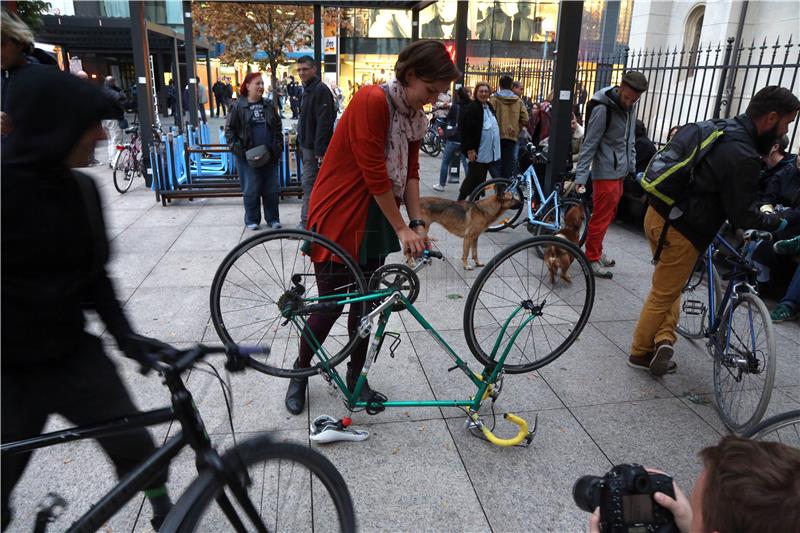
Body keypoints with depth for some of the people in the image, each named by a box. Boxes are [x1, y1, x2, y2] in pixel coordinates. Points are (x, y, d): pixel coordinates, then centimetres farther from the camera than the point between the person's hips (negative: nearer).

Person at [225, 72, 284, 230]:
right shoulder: (238, 106, -2)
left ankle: (273, 218, 20)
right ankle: (252, 220, 16)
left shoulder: (268, 106, 11)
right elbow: (229, 130, -1)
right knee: (251, 189, 3)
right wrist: (238, 149, -9)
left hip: (270, 156, 4)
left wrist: (278, 146, 6)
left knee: (272, 189, 8)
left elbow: (278, 127, 16)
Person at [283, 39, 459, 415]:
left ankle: (356, 375, 32)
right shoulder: (372, 101, -21)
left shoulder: (414, 116, 5)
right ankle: (300, 371, 27)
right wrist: (401, 228, -18)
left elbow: (410, 172, 5)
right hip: (340, 218, -7)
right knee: (331, 306, 2)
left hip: (375, 221, 8)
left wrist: (416, 223, -5)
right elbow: (375, 174, -24)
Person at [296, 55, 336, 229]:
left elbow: (323, 123, -22)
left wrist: (319, 151, -25)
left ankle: (306, 223, -3)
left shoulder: (321, 90, -15)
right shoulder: (307, 89, 16)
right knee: (310, 183, 15)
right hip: (307, 145, 10)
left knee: (309, 184, -8)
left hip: (315, 148, -10)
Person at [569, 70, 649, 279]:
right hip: (606, 173, -8)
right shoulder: (603, 109, -17)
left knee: (608, 216, 16)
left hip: (620, 172, 8)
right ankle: (591, 258, 10)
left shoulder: (630, 108, 8)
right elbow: (589, 144, -19)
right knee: (601, 217, -2)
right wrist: (580, 175, -23)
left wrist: (632, 167, 15)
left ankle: (596, 252, 29)